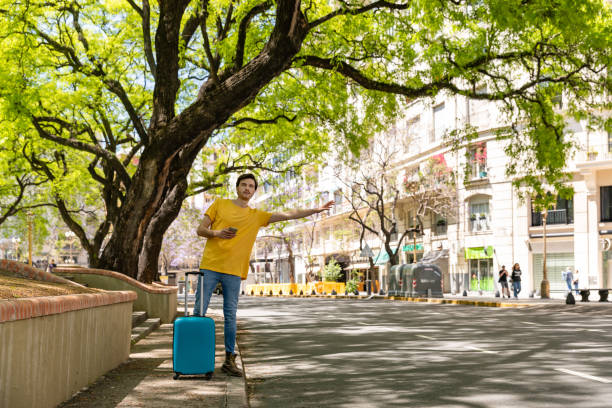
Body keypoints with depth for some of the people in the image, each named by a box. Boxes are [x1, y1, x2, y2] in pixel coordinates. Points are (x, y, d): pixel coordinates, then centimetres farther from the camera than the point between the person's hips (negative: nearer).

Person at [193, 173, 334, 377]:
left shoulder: (257, 216, 13)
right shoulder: (219, 204, 8)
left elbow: (288, 215, 11)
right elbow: (200, 229, 7)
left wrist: (316, 210, 6)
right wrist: (217, 233, -14)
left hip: (233, 272, 2)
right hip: (210, 267, -2)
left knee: (230, 316, 3)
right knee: (199, 311, -1)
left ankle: (229, 359, 9)